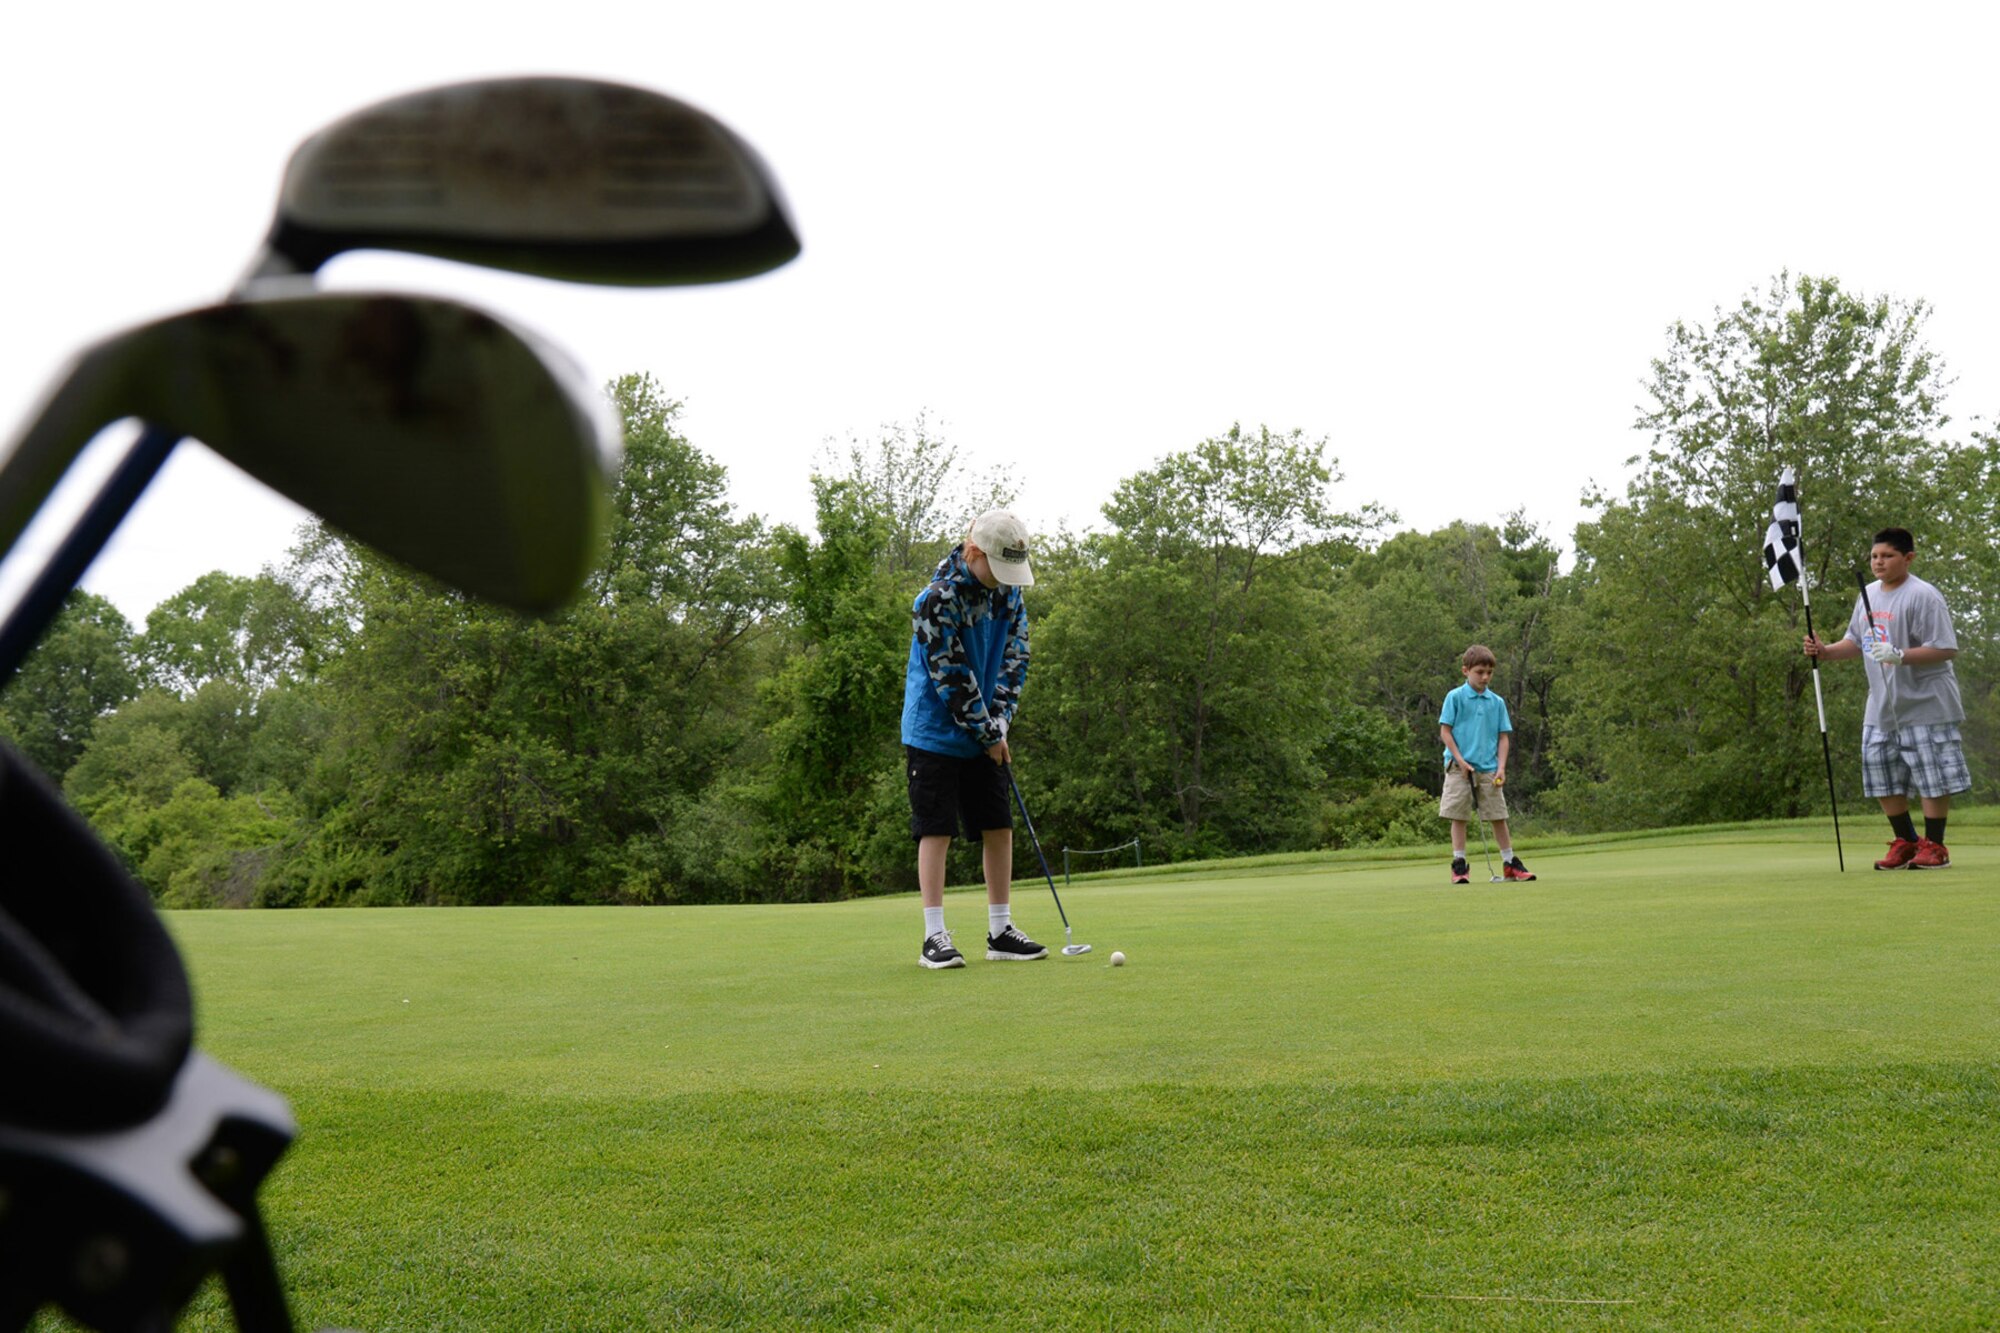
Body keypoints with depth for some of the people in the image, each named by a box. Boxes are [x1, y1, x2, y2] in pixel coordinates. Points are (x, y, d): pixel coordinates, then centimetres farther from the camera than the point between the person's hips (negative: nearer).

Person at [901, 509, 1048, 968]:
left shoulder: (1008, 591, 1)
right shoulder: (937, 600, -21)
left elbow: (1014, 657, 5)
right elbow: (952, 680, -19)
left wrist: (1000, 721, -6)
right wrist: (989, 736, -13)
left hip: (985, 736, 7)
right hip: (936, 735, -7)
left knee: (999, 827, 5)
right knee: (936, 830, -5)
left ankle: (1000, 931, 13)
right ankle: (934, 937, -1)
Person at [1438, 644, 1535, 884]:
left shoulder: (1497, 702, 9)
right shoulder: (1455, 697, -1)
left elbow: (1503, 736, 9)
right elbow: (1445, 731, -3)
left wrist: (1501, 767, -2)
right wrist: (1460, 760, -10)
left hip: (1489, 768, 3)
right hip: (1460, 767, -3)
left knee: (1499, 816, 6)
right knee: (1459, 816, 0)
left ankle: (1510, 863, 15)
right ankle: (1459, 864, 6)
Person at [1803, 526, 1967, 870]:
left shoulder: (1922, 596, -14)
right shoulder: (1868, 595, 10)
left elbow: (1946, 649, -18)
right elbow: (1855, 641, 19)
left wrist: (1899, 656, -28)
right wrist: (1825, 651, 2)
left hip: (1924, 704, -8)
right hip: (1882, 706, 8)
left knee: (1931, 776, -1)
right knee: (1882, 775, 10)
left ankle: (1934, 846, 10)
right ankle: (1906, 842, 24)